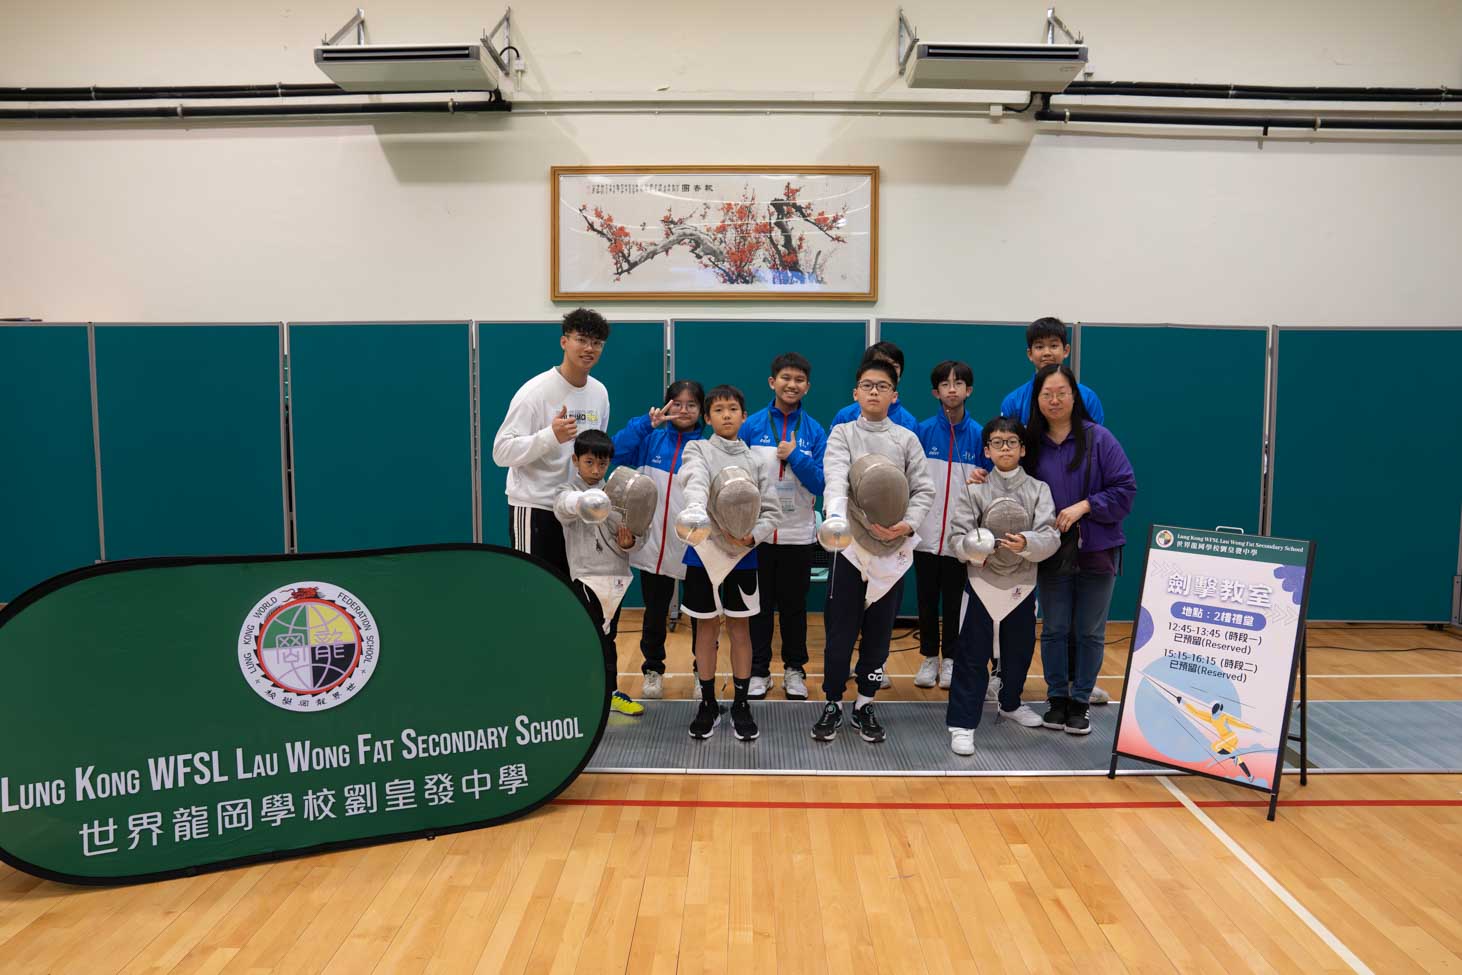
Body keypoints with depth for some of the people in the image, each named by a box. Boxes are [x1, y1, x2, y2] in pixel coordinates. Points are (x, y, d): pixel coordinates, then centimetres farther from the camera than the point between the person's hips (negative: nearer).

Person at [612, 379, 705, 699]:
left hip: (695, 549, -1)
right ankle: (652, 670, 30)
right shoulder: (651, 439, 4)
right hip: (655, 543, 2)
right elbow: (616, 451, -12)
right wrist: (648, 423, -18)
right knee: (655, 613, 13)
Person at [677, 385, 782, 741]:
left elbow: (772, 511, 5)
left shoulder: (755, 459, 5)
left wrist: (752, 535, -15)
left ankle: (741, 704, 20)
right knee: (706, 629, 8)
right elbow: (694, 482, -25)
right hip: (704, 551, -1)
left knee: (740, 628, 8)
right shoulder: (698, 450, -2)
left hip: (743, 555, 2)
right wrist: (696, 512, -47)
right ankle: (708, 703, 21)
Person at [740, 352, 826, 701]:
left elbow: (821, 483, -5)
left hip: (798, 534, 1)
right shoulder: (751, 426, -3)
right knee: (759, 605, 9)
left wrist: (795, 456, -16)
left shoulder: (814, 431, 0)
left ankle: (795, 669, 26)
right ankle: (759, 671, 22)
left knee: (794, 606, 12)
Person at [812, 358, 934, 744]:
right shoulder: (842, 433, 2)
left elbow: (923, 489, 3)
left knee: (879, 630, 8)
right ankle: (833, 702, 17)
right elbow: (835, 477, -16)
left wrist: (908, 525, -17)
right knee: (841, 630, 2)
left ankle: (865, 704, 21)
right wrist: (835, 515, -37)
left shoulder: (907, 439, 7)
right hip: (850, 542, -2)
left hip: (894, 546, 2)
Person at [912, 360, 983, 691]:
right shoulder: (923, 431, -1)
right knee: (927, 601, 9)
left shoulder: (978, 435, 0)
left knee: (954, 602, 9)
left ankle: (950, 658, 22)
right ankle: (928, 657, 23)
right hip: (926, 534, 0)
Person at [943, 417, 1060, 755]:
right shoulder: (972, 489, -4)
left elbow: (1051, 538, -11)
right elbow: (957, 537, -8)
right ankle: (962, 723, 4)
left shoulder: (1039, 490, -1)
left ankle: (1010, 703, 43)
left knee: (1019, 652, 19)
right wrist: (978, 546, -28)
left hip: (1022, 585, 3)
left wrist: (1025, 543, -31)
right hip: (981, 584, -2)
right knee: (972, 657, -3)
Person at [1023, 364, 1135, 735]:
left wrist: (1083, 506, -16)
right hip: (1051, 553, 2)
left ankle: (1080, 702, 19)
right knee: (1054, 630, 10)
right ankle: (1057, 698, 23)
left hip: (1097, 551, -1)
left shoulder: (1098, 438, -5)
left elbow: (1125, 489, -6)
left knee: (1090, 632, 7)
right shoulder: (1029, 443, 1)